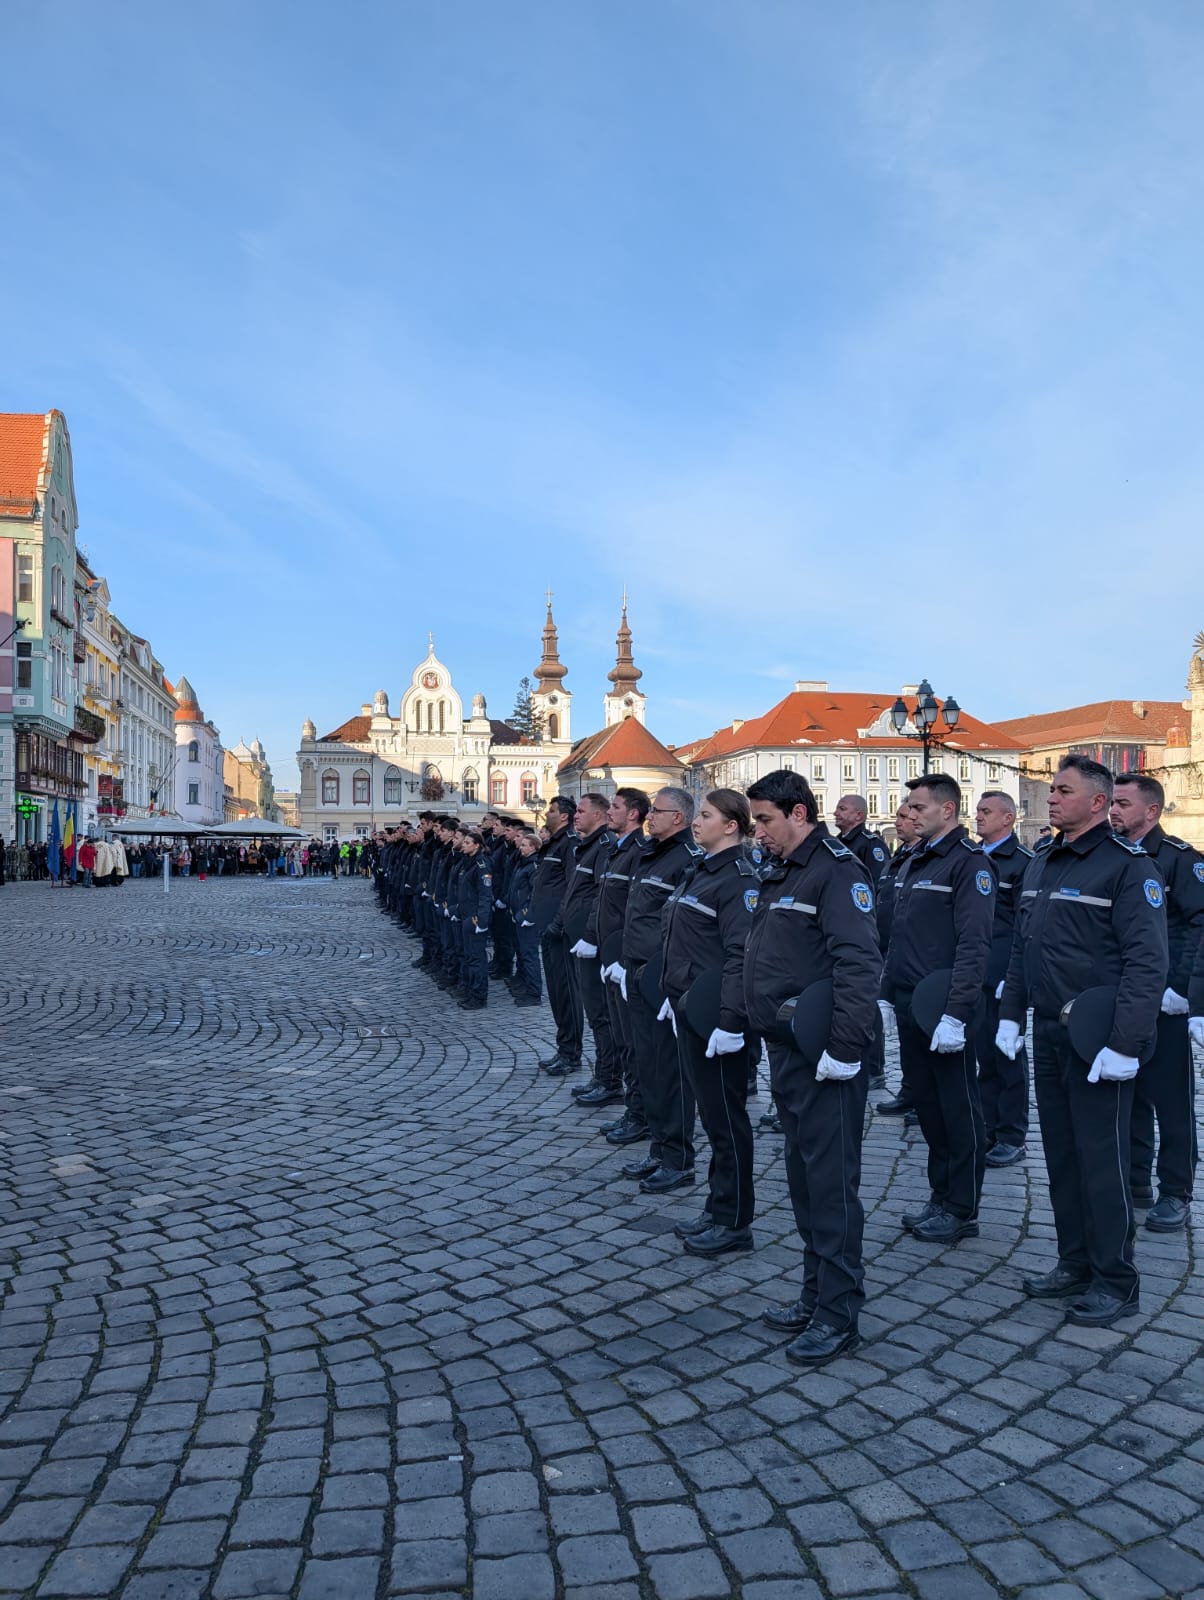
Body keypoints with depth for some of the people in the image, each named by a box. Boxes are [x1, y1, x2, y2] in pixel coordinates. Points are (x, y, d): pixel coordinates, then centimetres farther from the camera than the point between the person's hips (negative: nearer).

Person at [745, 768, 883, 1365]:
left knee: (831, 1182, -1)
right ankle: (816, 1296, 29)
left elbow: (859, 963, -23)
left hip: (823, 1058, -10)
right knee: (803, 1176, 17)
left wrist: (845, 1047, -25)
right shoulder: (779, 873, 15)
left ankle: (839, 1315, 10)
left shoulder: (837, 869, -14)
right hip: (785, 1051, 10)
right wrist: (753, 1023, 16)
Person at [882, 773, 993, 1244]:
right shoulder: (915, 862, 15)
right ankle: (941, 1199, 28)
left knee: (959, 1111, 4)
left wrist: (955, 1013, -23)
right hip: (910, 1008, 8)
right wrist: (887, 994, 14)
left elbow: (973, 944, -19)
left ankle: (962, 1212, 15)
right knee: (927, 1106, 15)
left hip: (944, 1011, -8)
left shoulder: (968, 861, -12)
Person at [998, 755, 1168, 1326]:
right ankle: (1075, 1264, 28)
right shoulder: (1041, 864, 12)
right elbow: (1021, 948, 18)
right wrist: (1010, 1014, 13)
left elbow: (1147, 962, -18)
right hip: (1048, 1035, 8)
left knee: (1101, 1161, 1)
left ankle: (1115, 1281, 16)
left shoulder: (1128, 865, -12)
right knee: (1061, 1155, 14)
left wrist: (1127, 1043, -22)